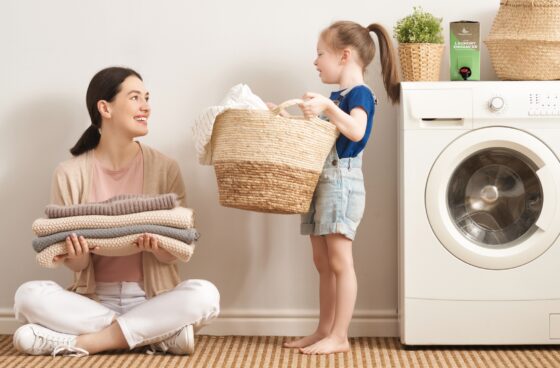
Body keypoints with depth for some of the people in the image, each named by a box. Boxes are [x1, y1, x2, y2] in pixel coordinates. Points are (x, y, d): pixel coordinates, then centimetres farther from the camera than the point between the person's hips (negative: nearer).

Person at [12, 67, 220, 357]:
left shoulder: (164, 168, -1)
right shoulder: (70, 174, -2)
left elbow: (174, 254, -1)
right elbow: (77, 264, -1)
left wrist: (158, 248, -25)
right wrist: (76, 257, -25)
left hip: (152, 299, 0)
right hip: (93, 298, 0)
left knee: (205, 294, -30)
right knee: (28, 295, -27)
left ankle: (81, 341, -23)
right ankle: (159, 333, -24)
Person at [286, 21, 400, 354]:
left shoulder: (358, 94, -8)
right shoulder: (334, 98, 18)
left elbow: (357, 131, -27)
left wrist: (327, 108, -35)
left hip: (342, 183, -9)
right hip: (320, 182, 10)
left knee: (340, 262, -7)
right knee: (323, 263, 11)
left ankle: (339, 337, -5)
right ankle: (324, 331, 17)